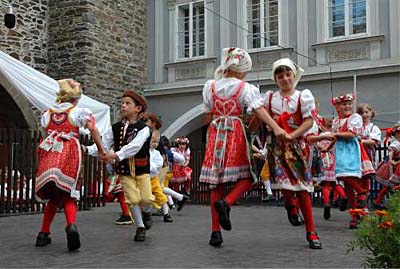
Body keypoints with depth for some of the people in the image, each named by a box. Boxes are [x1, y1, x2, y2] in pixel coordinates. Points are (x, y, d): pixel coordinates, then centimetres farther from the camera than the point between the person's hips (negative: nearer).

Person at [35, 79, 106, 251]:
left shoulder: (47, 114, 18)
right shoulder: (78, 112, 7)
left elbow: (45, 136, 15)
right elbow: (93, 129, -7)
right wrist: (101, 150, -1)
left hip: (48, 156, 3)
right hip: (68, 155, -3)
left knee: (53, 197, 17)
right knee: (68, 197, 2)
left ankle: (43, 234, 16)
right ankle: (71, 225, -26)